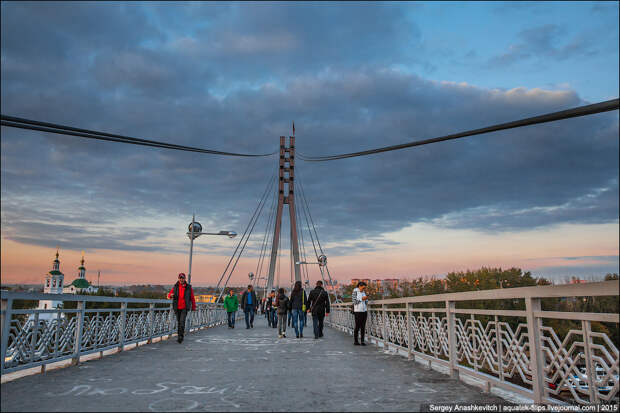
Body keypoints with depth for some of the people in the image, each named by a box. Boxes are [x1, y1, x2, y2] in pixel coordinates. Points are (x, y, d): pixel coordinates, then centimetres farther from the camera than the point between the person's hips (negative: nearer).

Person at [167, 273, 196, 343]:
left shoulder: (188, 287, -1)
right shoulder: (175, 287, 4)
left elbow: (192, 298, 5)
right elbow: (169, 295, 1)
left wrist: (193, 307, 7)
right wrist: (171, 295, -23)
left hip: (185, 308, -3)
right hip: (177, 308, 3)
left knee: (182, 321, -16)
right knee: (178, 322, 11)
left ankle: (181, 336, -12)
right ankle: (179, 335, 25)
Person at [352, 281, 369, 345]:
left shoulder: (363, 292, 12)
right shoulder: (354, 292, -7)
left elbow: (366, 302, 14)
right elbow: (355, 302, -14)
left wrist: (366, 299, -8)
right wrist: (362, 299, -21)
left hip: (364, 311, 6)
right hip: (358, 311, -6)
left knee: (363, 327, 3)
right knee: (357, 327, -3)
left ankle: (362, 341, 8)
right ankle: (355, 341, 10)